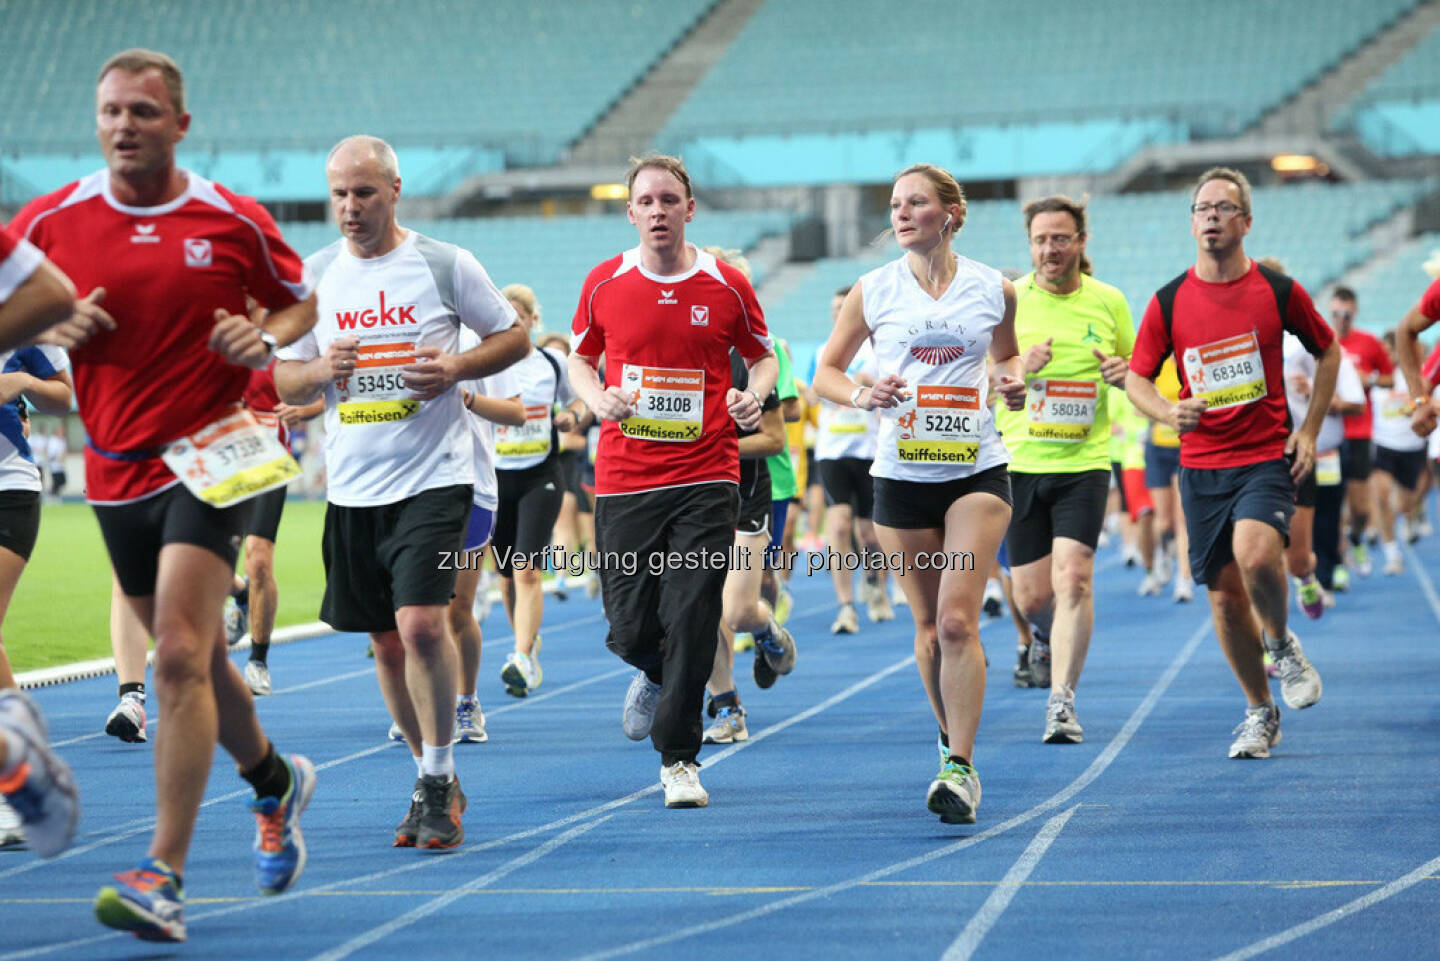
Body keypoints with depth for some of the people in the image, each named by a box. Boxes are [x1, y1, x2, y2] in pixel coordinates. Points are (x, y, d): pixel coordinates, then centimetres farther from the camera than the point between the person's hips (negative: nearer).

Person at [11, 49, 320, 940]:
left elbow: (299, 300, 12)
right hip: (118, 471, 4)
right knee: (195, 660, 16)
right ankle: (277, 782, 44)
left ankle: (164, 874, -17)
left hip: (210, 458, -4)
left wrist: (265, 338, -9)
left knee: (182, 656, -17)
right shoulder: (52, 221, 1)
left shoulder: (235, 221, -2)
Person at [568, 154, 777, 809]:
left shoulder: (727, 286, 1)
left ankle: (678, 760, 4)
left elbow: (762, 356, 14)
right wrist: (599, 398, -4)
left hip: (705, 478, -1)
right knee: (631, 629, 1)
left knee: (691, 622, -8)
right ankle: (657, 674, 39)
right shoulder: (604, 283, 3)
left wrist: (753, 394, -8)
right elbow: (580, 357, 16)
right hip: (624, 479, 1)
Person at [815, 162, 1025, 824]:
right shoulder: (872, 291, 0)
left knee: (957, 619, -14)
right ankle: (951, 740, 30)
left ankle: (962, 768, -11)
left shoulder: (995, 291, 1)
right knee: (929, 626, 8)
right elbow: (825, 372, 8)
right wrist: (862, 394, -12)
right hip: (901, 474, 1)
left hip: (977, 471, -1)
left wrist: (1013, 379, -3)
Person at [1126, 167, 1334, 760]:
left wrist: (1309, 431, 4)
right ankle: (1260, 712, 21)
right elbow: (1136, 378, 7)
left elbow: (1328, 352, 12)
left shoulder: (1277, 290, -1)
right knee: (1224, 594, 4)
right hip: (1201, 463, 2)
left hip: (1267, 456, -2)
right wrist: (1167, 412, -14)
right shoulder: (1169, 302, 1)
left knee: (1255, 553, -29)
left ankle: (1283, 644, 2)